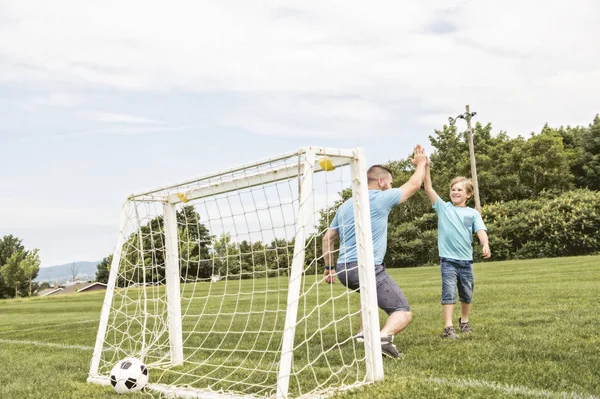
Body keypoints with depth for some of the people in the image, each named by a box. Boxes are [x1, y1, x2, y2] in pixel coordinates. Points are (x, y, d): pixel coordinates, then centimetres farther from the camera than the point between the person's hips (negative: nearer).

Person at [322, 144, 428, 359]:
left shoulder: (346, 205, 18)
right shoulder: (381, 198, -1)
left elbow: (327, 238, 20)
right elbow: (414, 185, 11)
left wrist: (329, 267, 26)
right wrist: (421, 163, 27)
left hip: (343, 269, 8)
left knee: (372, 291, 37)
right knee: (403, 313, -5)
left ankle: (364, 333, 27)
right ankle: (384, 336, -33)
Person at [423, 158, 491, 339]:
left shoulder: (473, 213, 4)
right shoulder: (443, 207, 0)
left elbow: (480, 230, -9)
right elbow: (428, 189, -7)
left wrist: (485, 245, -28)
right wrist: (426, 168, -16)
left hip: (466, 260, 3)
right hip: (448, 259, -3)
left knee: (467, 294, 16)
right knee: (449, 293, -10)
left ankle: (464, 321, 38)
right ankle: (448, 327, -9)